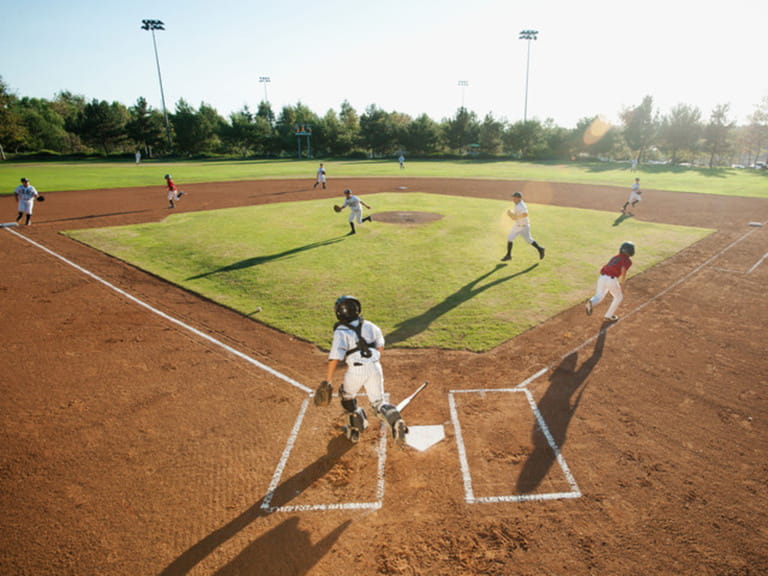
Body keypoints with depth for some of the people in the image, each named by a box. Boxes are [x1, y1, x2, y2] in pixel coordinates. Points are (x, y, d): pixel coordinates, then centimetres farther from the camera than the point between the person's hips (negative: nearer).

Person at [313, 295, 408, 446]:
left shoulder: (341, 332, -7)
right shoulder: (369, 326, 8)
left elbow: (335, 358, -16)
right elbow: (380, 346, 20)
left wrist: (328, 380, -12)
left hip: (356, 370, -4)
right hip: (374, 367, 4)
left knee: (347, 395, 26)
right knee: (378, 403, 15)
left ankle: (354, 430, 32)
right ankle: (396, 422, -13)